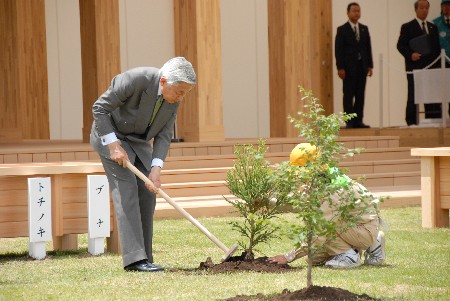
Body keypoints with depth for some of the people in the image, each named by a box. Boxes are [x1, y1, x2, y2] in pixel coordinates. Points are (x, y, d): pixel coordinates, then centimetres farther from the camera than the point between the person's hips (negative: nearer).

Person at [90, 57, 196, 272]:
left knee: (147, 193, -1)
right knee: (126, 189, -17)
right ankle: (134, 258, -22)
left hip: (138, 141, 7)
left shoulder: (174, 96, -11)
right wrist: (113, 145, -27)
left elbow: (164, 135, -8)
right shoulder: (135, 79, -31)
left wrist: (156, 168, -20)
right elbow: (99, 108, -24)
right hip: (110, 134, -7)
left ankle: (143, 257, 3)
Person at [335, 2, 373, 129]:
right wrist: (340, 68, -13)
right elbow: (338, 50, -6)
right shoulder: (342, 30, -1)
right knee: (349, 95, -3)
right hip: (349, 67, -5)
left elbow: (368, 47, 12)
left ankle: (358, 120, 6)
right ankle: (349, 122, -2)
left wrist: (370, 65, 5)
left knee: (360, 95, 3)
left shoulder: (364, 29, 13)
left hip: (362, 66, 5)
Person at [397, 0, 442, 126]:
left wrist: (438, 63, 6)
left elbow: (437, 47, 18)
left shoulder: (433, 27, 18)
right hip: (415, 66, -4)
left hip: (431, 66, 4)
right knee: (413, 95, -4)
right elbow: (400, 45, -3)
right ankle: (411, 121, -2)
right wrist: (410, 55, -19)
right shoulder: (407, 27, 2)